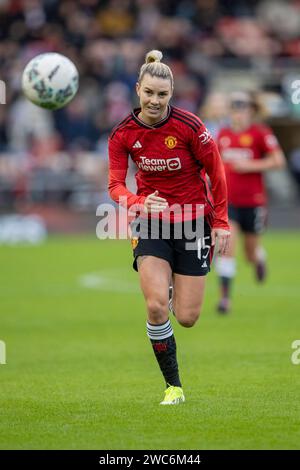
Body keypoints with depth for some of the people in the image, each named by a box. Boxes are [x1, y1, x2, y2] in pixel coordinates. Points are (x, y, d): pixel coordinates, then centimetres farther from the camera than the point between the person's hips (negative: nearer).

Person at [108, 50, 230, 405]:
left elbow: (215, 172, -5)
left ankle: (178, 286, 38)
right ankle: (173, 385, -3)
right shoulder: (122, 134, -8)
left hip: (193, 222, -1)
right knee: (156, 306, -18)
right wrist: (140, 202, -31)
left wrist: (221, 222, -4)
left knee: (187, 318, -1)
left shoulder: (189, 126, -16)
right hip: (151, 223, 1)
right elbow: (115, 185, -9)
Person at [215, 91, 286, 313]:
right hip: (227, 200, 2)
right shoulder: (223, 134, 6)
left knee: (251, 252, 12)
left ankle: (260, 258, 50)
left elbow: (278, 160, -11)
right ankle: (225, 297, -13)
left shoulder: (260, 133, -8)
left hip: (253, 201, -2)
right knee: (227, 247, -15)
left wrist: (251, 166, -18)